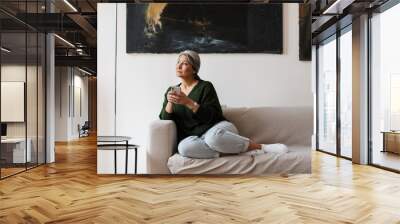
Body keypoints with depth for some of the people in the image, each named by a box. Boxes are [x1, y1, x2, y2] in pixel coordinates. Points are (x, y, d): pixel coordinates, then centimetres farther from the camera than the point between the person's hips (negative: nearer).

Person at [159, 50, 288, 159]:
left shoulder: (205, 86, -1)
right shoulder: (171, 91, 14)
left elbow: (213, 116, -11)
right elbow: (165, 120, 6)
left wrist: (188, 102, -20)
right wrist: (170, 103, -14)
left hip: (216, 128, -3)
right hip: (193, 137, 3)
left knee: (213, 137, -41)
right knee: (183, 147, -34)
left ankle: (260, 147, -18)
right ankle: (244, 150, -28)